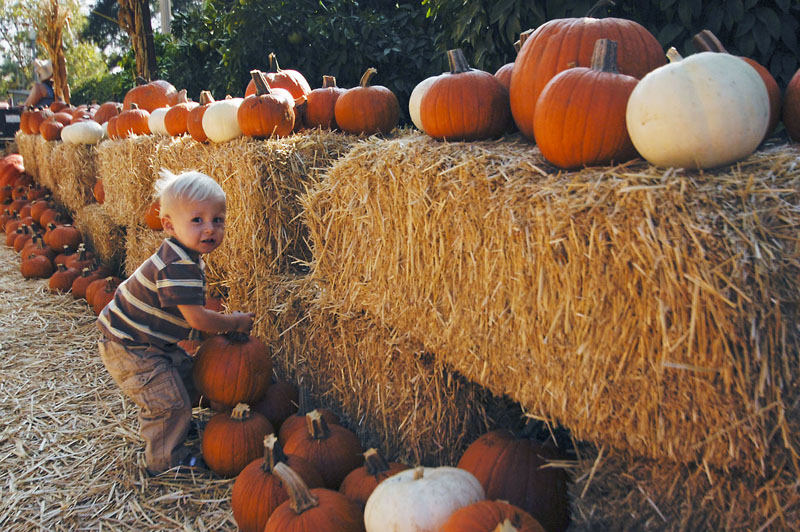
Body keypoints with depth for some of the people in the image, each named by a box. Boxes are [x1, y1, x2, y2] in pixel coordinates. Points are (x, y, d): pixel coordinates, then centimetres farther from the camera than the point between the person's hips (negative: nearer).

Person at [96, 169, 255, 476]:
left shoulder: (185, 258, 2)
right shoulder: (178, 266, -32)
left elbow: (190, 311, 12)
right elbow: (197, 318, -32)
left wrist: (219, 325, 2)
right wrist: (236, 322, -17)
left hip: (153, 341, 10)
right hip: (129, 347, -10)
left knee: (184, 376, 24)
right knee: (169, 401, -7)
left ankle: (176, 424, 47)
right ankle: (165, 460, 12)